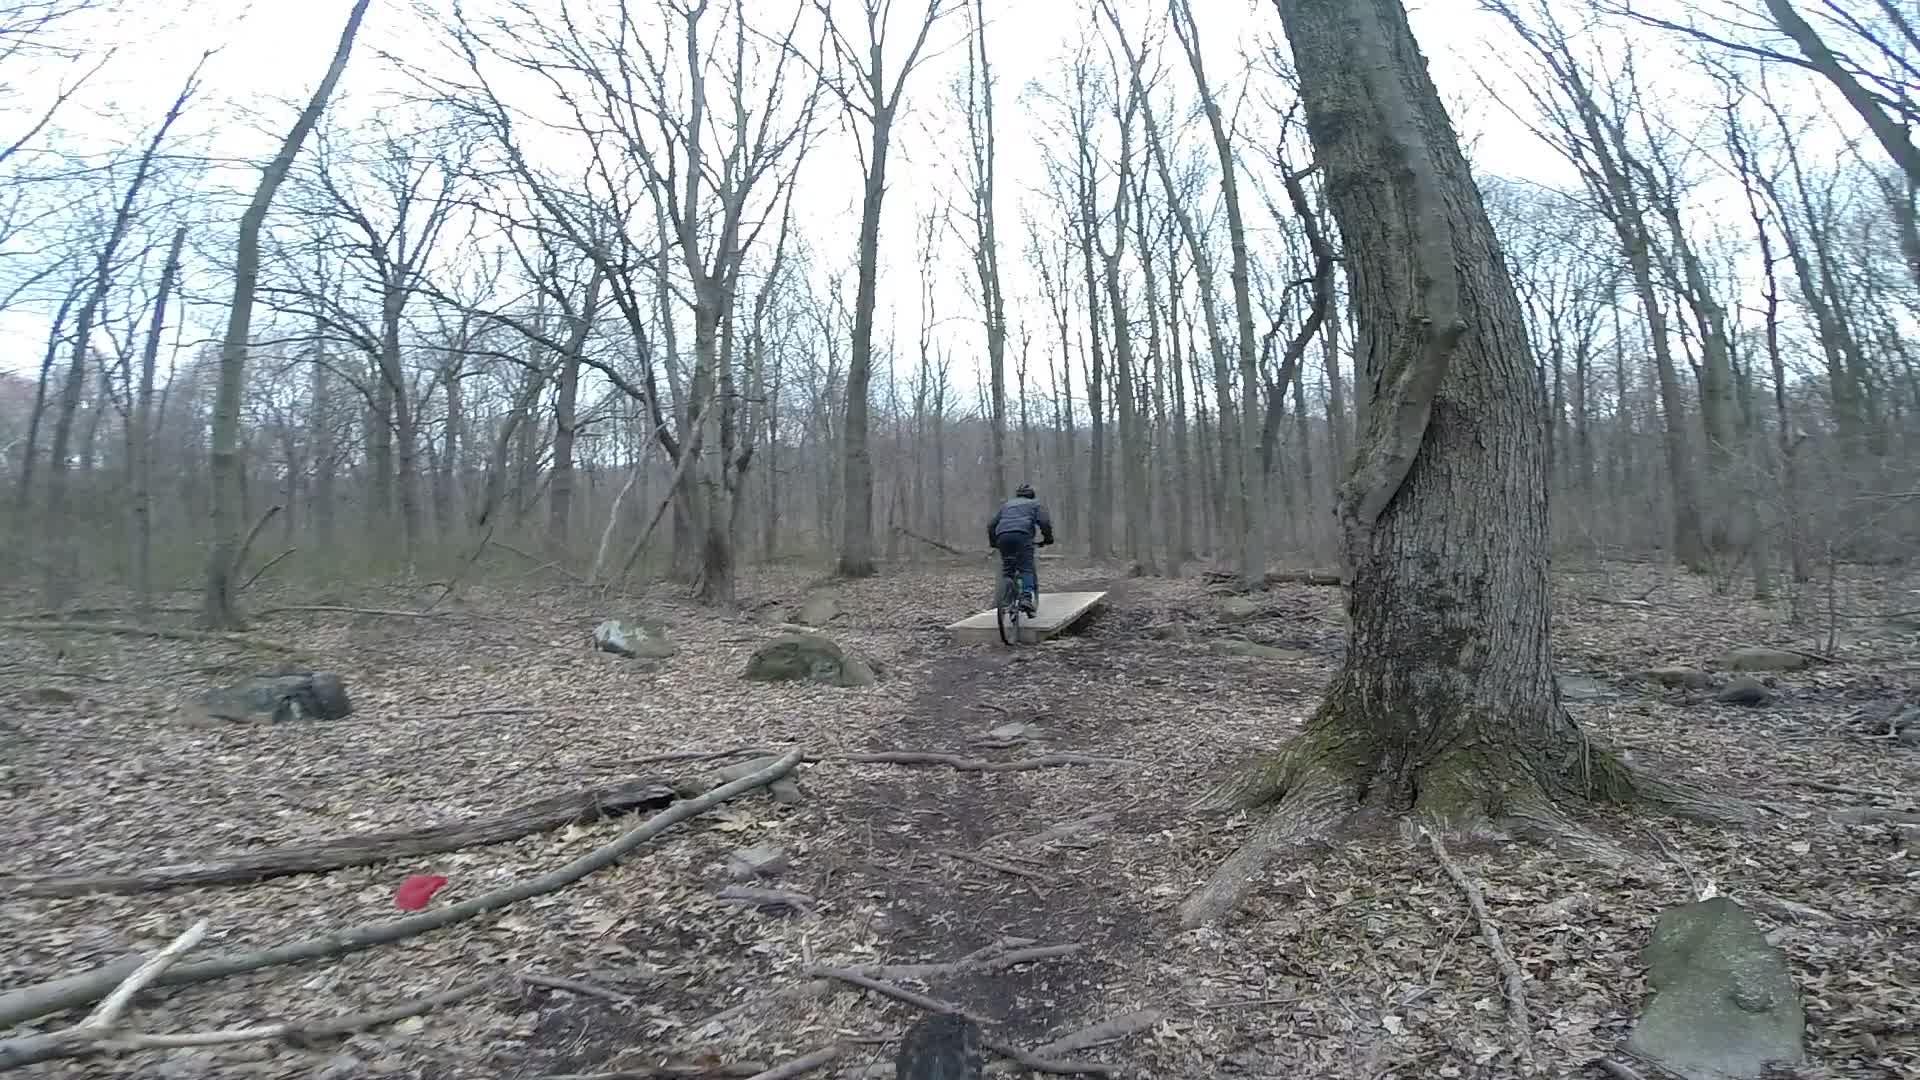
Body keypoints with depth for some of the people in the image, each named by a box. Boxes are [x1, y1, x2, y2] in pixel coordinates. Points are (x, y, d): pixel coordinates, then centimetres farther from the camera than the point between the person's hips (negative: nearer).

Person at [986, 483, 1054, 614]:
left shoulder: (1007, 504, 34)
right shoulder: (1036, 503, 24)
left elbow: (991, 525, 29)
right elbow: (1044, 522, 5)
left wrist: (993, 542, 36)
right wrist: (1048, 538, 15)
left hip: (1003, 536, 4)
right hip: (1022, 535, -4)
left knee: (1007, 569, 13)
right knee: (1026, 568, -7)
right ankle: (1026, 598, -25)